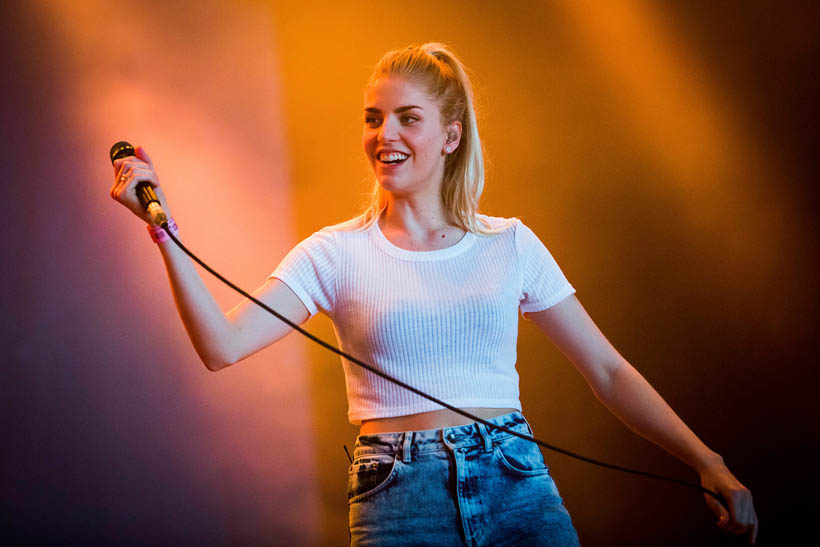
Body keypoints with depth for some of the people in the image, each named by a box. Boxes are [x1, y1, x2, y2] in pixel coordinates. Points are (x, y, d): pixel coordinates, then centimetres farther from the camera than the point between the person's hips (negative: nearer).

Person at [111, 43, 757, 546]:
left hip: (518, 486, 2)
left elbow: (607, 372, 9)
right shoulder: (337, 254, 3)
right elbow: (223, 345, -10)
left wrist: (706, 461, 1)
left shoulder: (511, 244, 7)